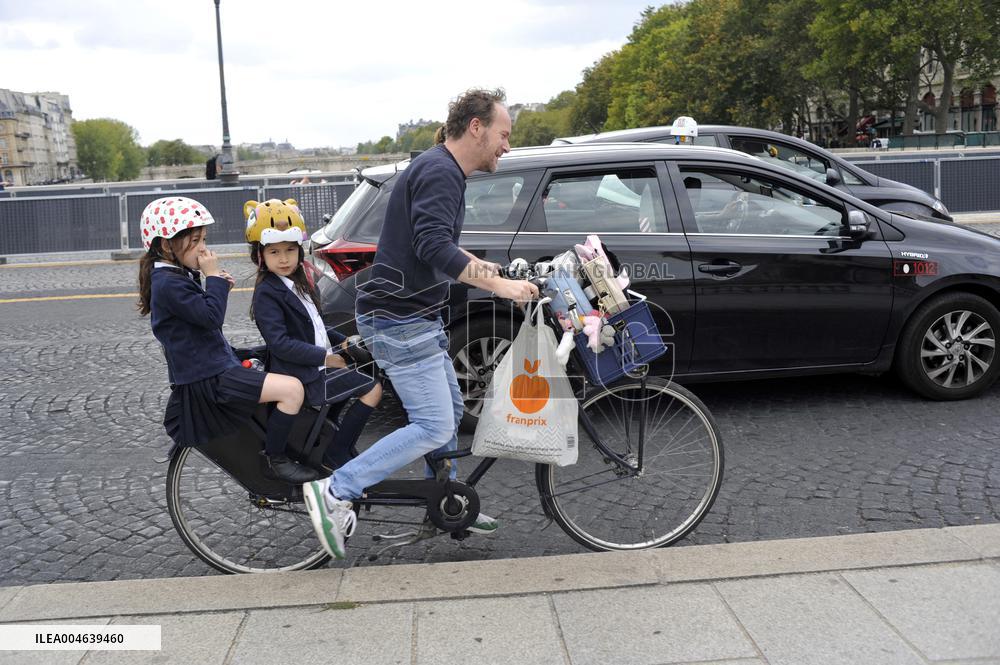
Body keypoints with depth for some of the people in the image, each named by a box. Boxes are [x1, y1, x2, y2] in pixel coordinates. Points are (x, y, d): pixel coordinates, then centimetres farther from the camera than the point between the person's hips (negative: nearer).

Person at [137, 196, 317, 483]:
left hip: (213, 370, 11)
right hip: (206, 381, -11)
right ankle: (273, 461, -11)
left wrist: (218, 283, 9)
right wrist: (213, 277, -11)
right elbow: (211, 316, -23)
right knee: (292, 389, -23)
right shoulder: (168, 284, -16)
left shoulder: (177, 276, 16)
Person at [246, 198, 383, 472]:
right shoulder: (267, 293, -15)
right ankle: (336, 455, -7)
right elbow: (280, 343, -23)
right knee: (373, 388, -15)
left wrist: (341, 341, 10)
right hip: (304, 376, -10)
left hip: (318, 366, 10)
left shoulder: (297, 282, 14)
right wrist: (325, 356, -21)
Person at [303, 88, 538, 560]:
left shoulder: (443, 171, 17)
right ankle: (334, 492, -5)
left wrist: (499, 271, 23)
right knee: (434, 427, -10)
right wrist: (499, 286, -28)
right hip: (400, 320, -11)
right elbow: (434, 248, -29)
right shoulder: (439, 172, -17)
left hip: (415, 315, 11)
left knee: (450, 411, 18)